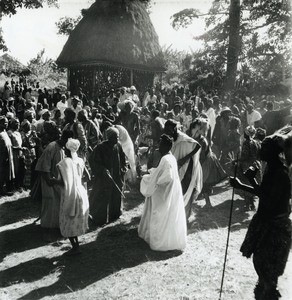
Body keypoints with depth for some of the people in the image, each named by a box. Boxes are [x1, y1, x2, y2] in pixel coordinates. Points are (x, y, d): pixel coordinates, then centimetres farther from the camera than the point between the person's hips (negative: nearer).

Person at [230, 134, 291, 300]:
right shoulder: (273, 168, 3)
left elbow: (268, 200, -27)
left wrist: (252, 179, -23)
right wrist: (241, 185, 8)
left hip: (275, 226, -9)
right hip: (266, 221, 9)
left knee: (267, 267, 8)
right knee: (260, 259, 23)